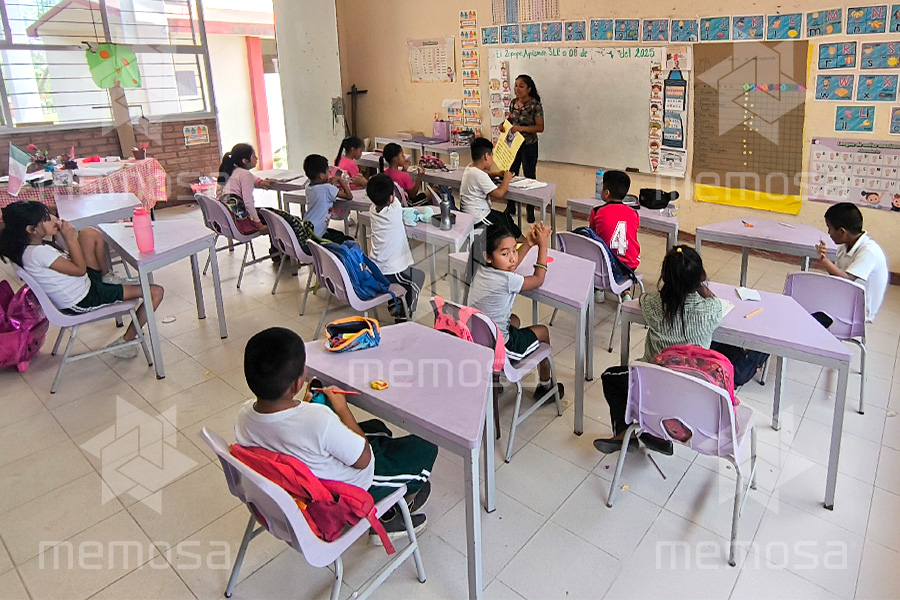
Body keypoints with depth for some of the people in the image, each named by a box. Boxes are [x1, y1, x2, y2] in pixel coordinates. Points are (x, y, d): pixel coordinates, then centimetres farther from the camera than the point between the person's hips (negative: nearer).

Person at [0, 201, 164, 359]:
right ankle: (127, 341, -2)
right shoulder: (38, 253, -28)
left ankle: (107, 277, 23)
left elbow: (69, 263, 11)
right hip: (83, 302, -10)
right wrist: (70, 239, -16)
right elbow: (80, 269, -20)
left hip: (86, 283, 10)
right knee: (155, 292, -14)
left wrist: (69, 237, 1)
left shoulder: (31, 247, 3)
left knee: (89, 233, 10)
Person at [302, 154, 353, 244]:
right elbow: (349, 196, -11)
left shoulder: (308, 187, 4)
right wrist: (340, 180, -1)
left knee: (340, 235, 26)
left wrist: (331, 182, 9)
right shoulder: (327, 189, -19)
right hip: (317, 236, -8)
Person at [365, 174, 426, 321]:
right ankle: (403, 315, 21)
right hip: (391, 273, -7)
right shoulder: (395, 210, -18)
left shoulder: (373, 212, -1)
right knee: (419, 277, 21)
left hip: (374, 271, 7)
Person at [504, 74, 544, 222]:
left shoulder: (535, 105, -13)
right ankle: (510, 206, 26)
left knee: (529, 177, 4)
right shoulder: (513, 103, 6)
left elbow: (540, 127, -16)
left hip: (529, 145, -6)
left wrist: (521, 128, -25)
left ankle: (530, 210, 16)